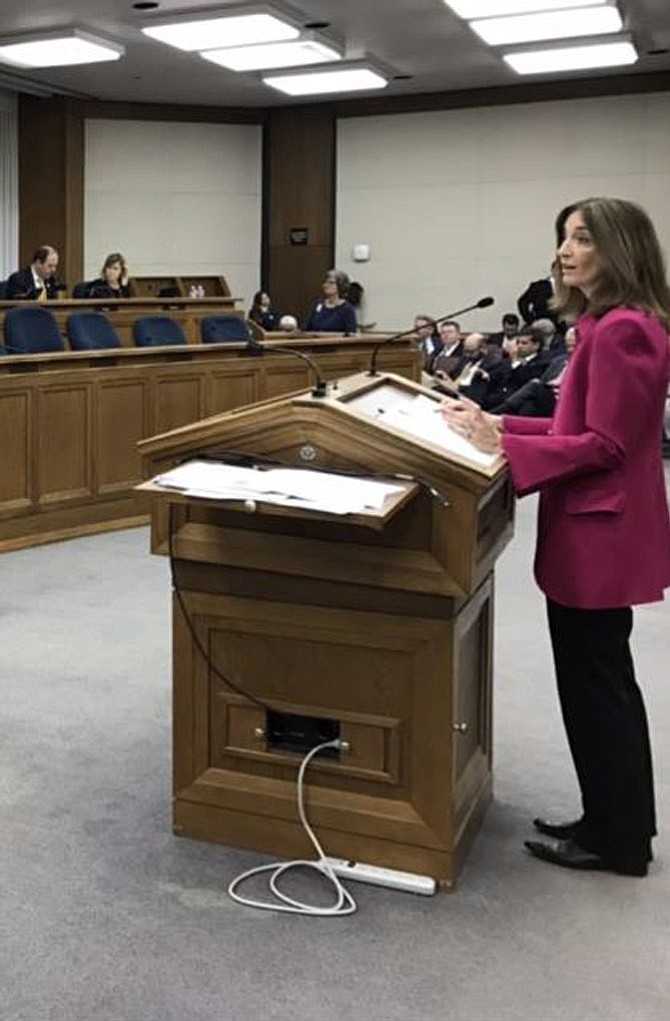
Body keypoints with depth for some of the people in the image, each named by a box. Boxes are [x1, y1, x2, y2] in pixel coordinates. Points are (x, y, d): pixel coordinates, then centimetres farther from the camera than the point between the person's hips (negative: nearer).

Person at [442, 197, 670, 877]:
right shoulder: (610, 325, 14)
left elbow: (603, 444, -22)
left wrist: (505, 448, -23)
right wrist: (498, 426, 11)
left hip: (600, 534, -11)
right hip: (600, 531, 11)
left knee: (593, 684, 1)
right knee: (605, 680, 18)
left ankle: (616, 840, 17)